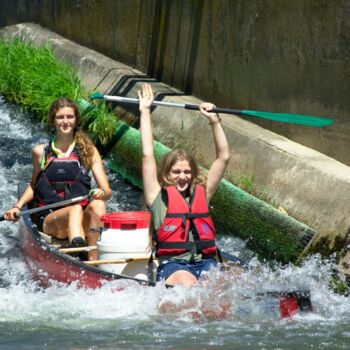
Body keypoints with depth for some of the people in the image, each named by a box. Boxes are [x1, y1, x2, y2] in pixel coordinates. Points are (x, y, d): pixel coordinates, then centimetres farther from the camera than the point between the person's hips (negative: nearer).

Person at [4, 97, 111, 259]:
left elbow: (107, 191, 4)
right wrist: (18, 206, 10)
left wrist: (102, 193, -20)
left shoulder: (89, 151, 9)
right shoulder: (40, 152, 10)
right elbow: (34, 185, 25)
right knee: (75, 209, -36)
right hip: (48, 220, -1)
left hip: (83, 220, 2)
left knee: (98, 205, -32)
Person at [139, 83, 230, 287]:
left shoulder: (202, 194, 21)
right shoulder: (158, 197, 13)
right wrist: (145, 112, 13)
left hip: (206, 263, 3)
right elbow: (148, 155, 9)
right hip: (172, 265, -3)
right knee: (186, 281, -35)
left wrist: (214, 121, 18)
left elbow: (223, 157, 22)